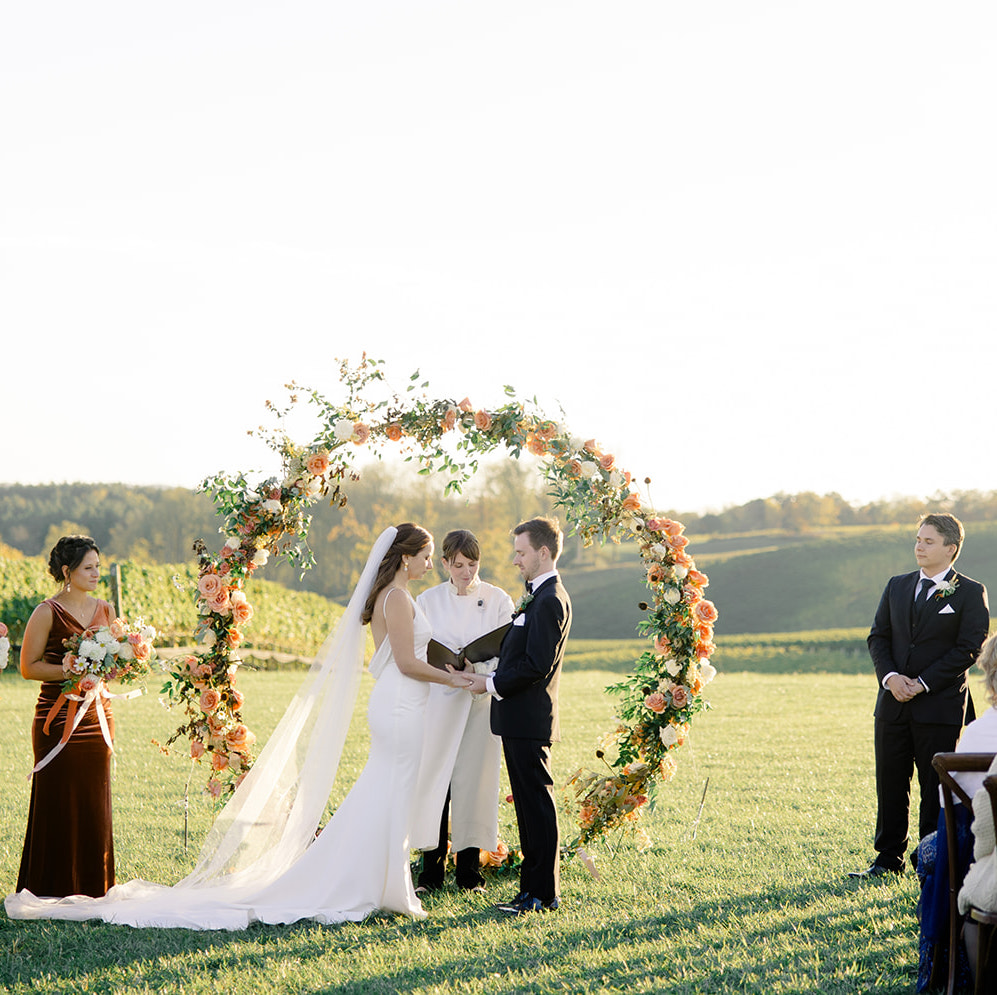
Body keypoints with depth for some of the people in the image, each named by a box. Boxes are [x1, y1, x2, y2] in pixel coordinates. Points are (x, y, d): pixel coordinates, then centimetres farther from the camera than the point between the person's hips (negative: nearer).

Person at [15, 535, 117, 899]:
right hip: (58, 716, -6)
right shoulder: (48, 613, -7)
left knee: (94, 802, 7)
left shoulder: (104, 610, 11)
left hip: (97, 715, 6)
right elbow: (28, 667, -7)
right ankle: (54, 891, 5)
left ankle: (92, 890, 15)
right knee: (58, 804, -2)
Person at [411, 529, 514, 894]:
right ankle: (432, 870, 5)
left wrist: (478, 670, -17)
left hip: (481, 703, 0)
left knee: (475, 780, 1)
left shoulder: (498, 600, 4)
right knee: (433, 778, -3)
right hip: (438, 702, 0)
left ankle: (469, 870, 12)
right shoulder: (428, 601, 6)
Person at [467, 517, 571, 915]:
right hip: (521, 719, 10)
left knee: (537, 804, -5)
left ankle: (543, 893, -1)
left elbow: (537, 665, -21)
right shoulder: (539, 595, 17)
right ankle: (534, 887, 18)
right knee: (529, 804, 13)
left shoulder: (550, 600, -16)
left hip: (529, 720, -10)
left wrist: (492, 684, -13)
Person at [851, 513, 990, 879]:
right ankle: (888, 859, 17)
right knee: (890, 784, 8)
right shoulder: (897, 586, 12)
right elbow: (878, 637, 11)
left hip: (940, 706, -5)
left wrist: (923, 683, -14)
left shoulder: (970, 593, -3)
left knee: (935, 787, 1)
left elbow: (969, 648, -9)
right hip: (893, 704, 5)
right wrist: (890, 677, -8)